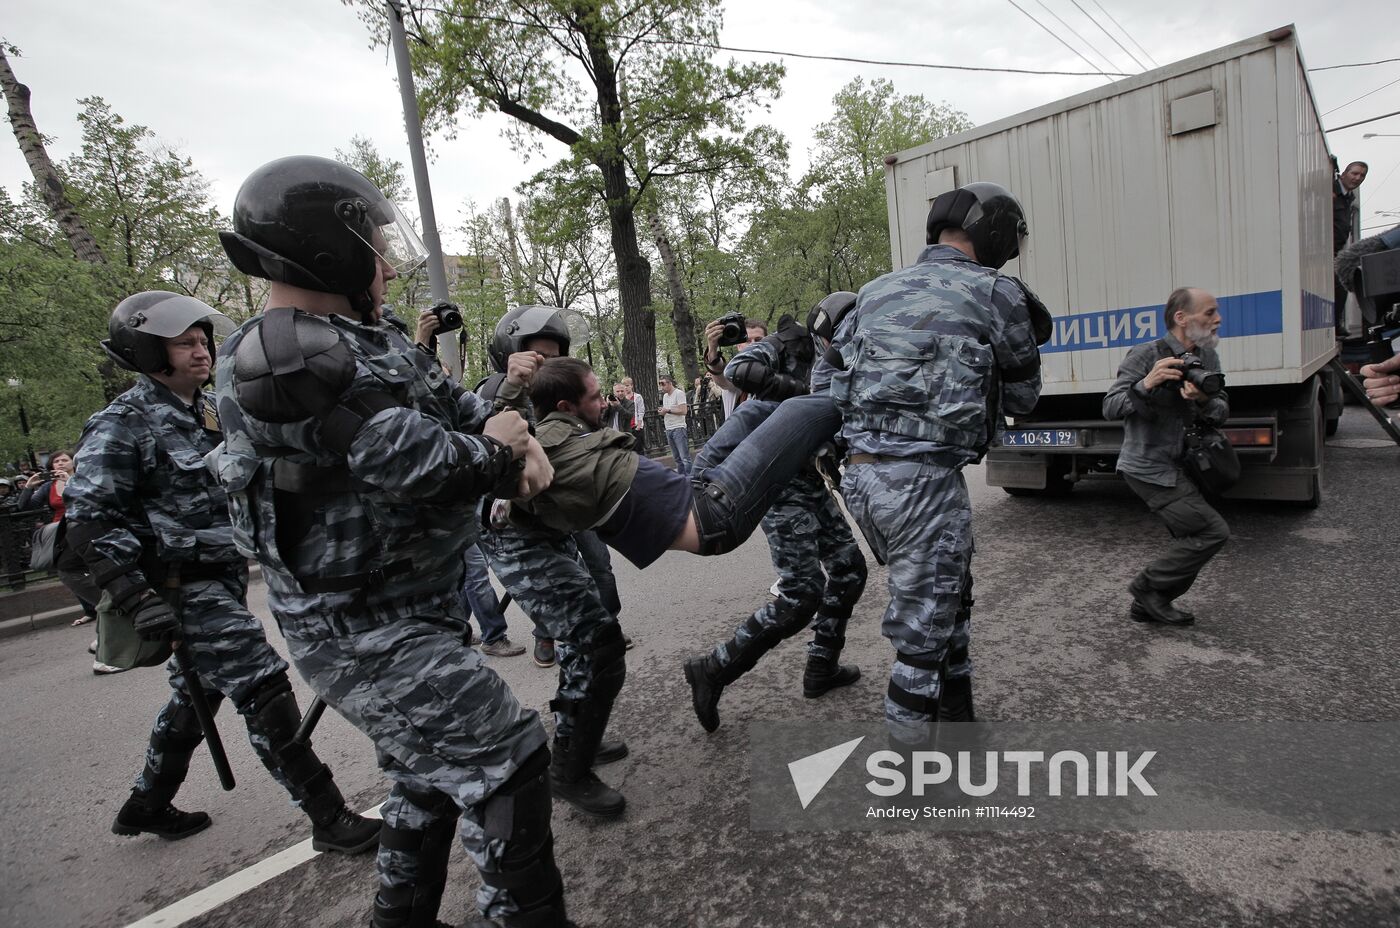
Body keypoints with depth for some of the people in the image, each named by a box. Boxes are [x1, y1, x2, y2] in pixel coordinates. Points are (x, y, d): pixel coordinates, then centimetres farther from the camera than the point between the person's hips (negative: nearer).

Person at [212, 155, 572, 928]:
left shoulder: (372, 341, 9)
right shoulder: (277, 360, -22)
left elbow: (458, 411, 8)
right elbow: (407, 459, -30)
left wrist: (506, 423, -15)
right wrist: (501, 454, -12)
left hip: (416, 611, 10)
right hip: (365, 633, -10)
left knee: (430, 774, 23)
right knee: (504, 763, -6)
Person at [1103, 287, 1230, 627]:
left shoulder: (1208, 357, 6)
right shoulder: (1146, 355, -16)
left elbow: (1222, 412, 5)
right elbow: (1110, 408, -19)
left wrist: (1204, 400, -18)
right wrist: (1146, 384, -36)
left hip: (1178, 467, 9)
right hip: (1149, 468, -9)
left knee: (1190, 541, 15)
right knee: (1213, 531, -10)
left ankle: (1148, 606, 26)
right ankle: (1148, 586, 5)